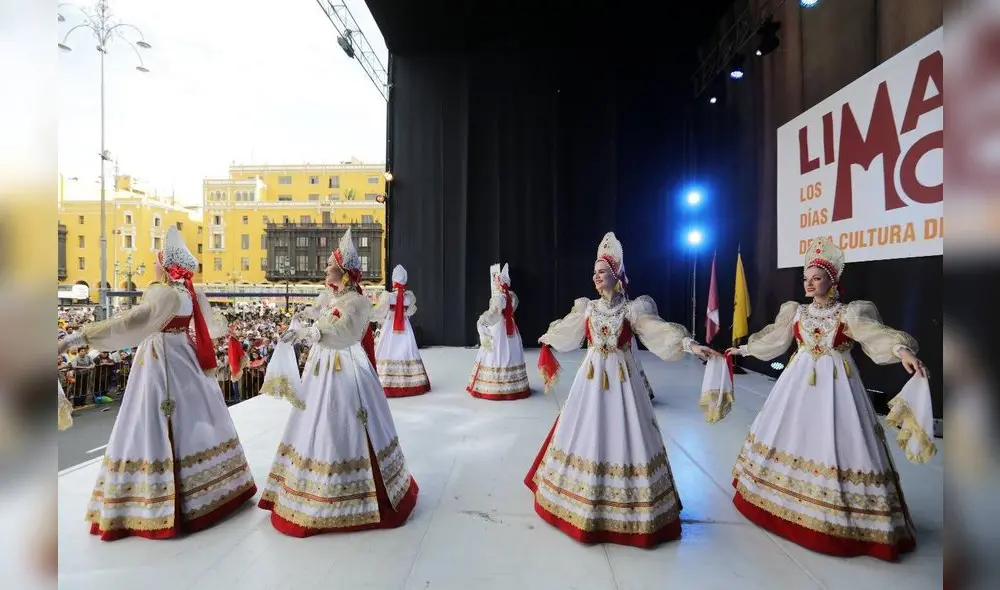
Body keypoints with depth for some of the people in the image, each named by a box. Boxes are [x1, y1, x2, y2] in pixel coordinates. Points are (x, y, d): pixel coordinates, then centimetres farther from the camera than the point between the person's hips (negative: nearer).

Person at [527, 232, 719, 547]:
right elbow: (565, 329, 22)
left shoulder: (633, 309, -6)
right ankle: (587, 499, 25)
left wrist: (690, 345, -33)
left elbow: (659, 329, -18)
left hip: (621, 380, -3)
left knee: (622, 438, 1)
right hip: (591, 379, 3)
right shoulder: (587, 307, 5)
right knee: (586, 436, 8)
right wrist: (546, 340, 38)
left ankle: (626, 505, 17)